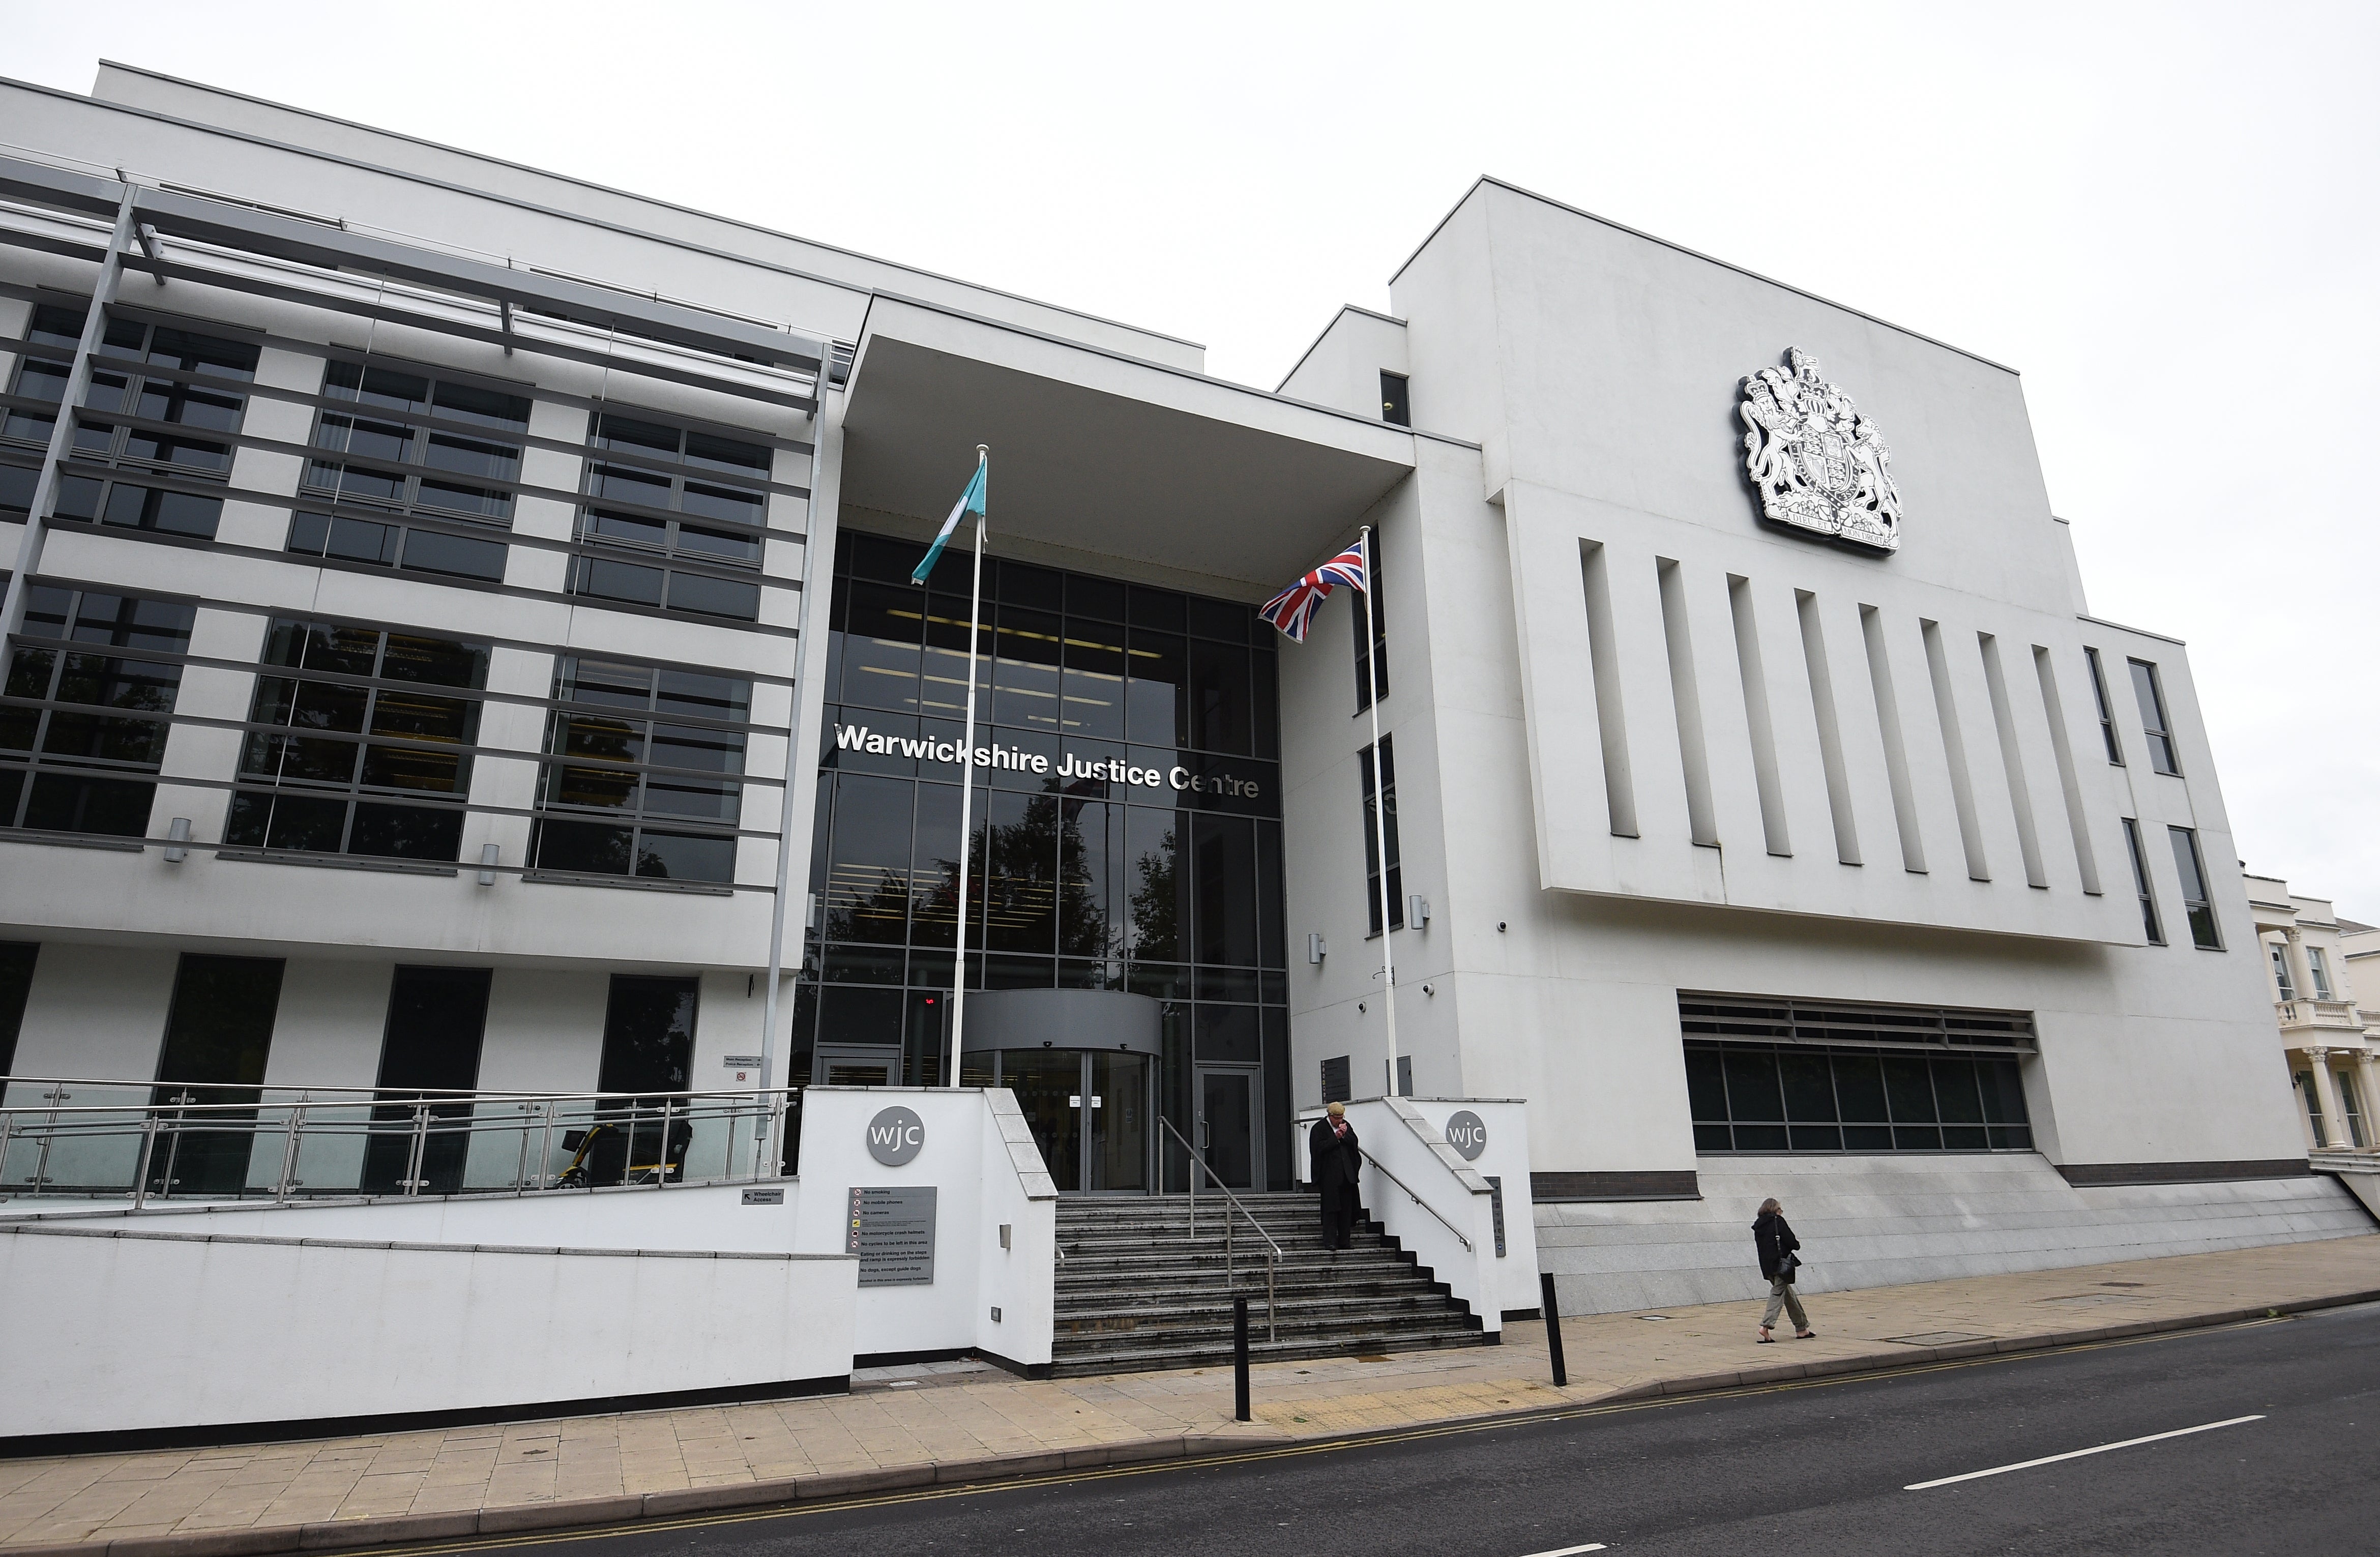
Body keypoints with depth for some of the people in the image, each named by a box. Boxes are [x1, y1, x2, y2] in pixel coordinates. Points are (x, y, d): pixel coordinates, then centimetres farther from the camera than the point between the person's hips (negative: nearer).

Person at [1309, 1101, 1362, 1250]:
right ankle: (1330, 1241, -2)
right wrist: (1335, 1138, -15)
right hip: (1329, 1175, -5)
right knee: (1331, 1208, -6)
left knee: (1347, 1208, 7)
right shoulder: (1319, 1128, -3)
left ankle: (1345, 1240, 13)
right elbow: (1319, 1147, -13)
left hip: (1347, 1174, 5)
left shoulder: (1346, 1126, 12)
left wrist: (1345, 1135, -11)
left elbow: (1355, 1143, 5)